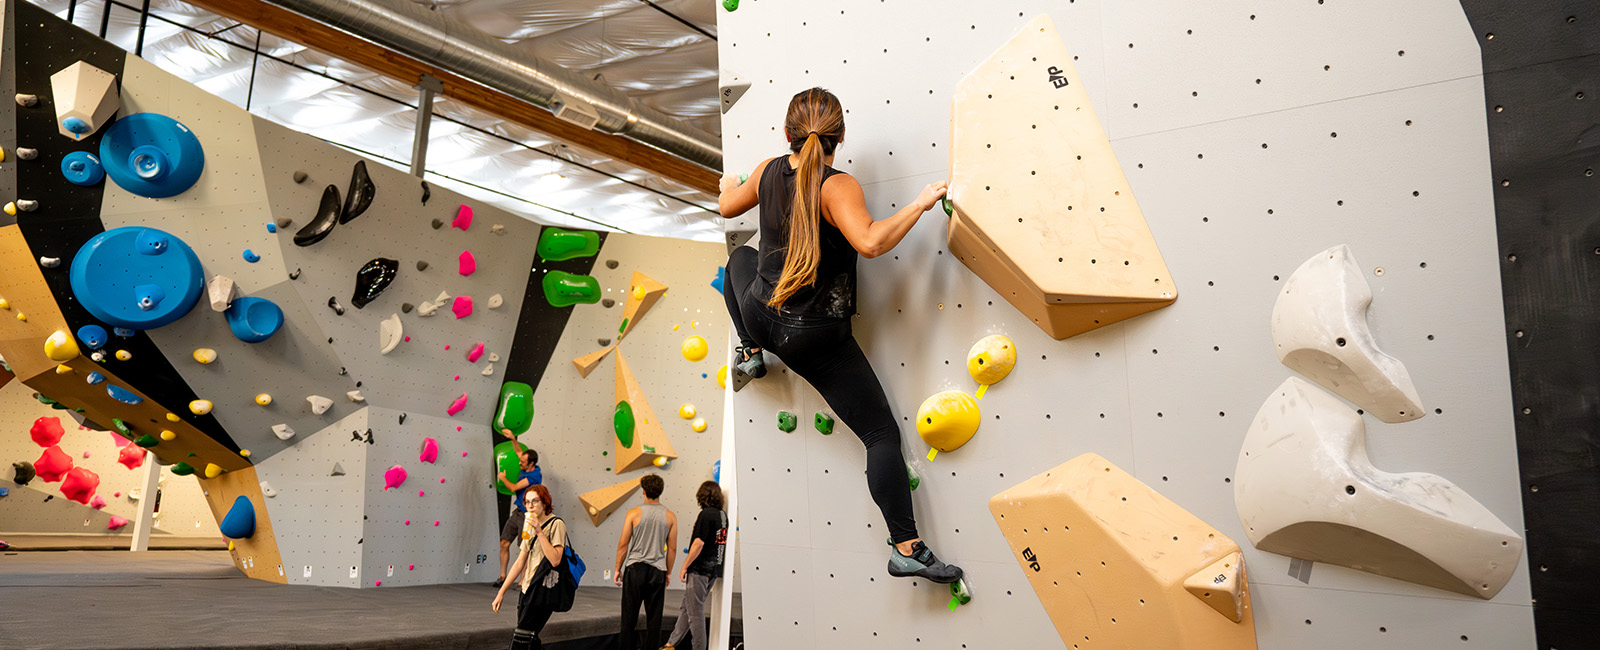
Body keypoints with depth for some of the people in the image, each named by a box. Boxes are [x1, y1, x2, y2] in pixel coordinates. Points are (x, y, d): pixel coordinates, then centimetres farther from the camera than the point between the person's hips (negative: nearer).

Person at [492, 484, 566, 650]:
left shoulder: (556, 524, -7)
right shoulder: (531, 526, 18)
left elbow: (555, 560, -19)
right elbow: (520, 563, 19)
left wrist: (539, 532, -20)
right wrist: (501, 592, 15)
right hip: (527, 590, 8)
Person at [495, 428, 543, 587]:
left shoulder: (535, 475, -20)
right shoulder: (526, 469, 5)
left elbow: (513, 488, -20)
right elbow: (519, 451, 22)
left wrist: (502, 478, -1)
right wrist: (513, 438, 8)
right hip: (517, 512, 9)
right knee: (504, 543, 8)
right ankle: (502, 576, 18)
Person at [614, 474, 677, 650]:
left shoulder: (634, 513, -5)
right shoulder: (670, 516, 0)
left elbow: (623, 544, -4)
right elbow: (672, 548, 3)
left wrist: (618, 569, 6)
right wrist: (669, 572, 14)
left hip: (635, 568, -1)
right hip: (658, 570, 1)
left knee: (629, 616, 6)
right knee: (654, 618, 8)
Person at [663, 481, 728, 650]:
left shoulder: (706, 514, -14)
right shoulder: (723, 515, 9)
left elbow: (699, 543, -19)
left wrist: (685, 567, -11)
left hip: (700, 568, -8)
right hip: (714, 568, 8)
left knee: (695, 611, 1)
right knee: (687, 607, 16)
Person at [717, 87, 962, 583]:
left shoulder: (768, 170, -2)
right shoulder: (838, 187, -21)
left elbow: (727, 207, 18)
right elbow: (870, 242, -39)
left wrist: (729, 183, 41)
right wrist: (920, 204, -27)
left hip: (762, 314, 6)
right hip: (816, 340, -5)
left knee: (742, 257, 38)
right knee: (882, 435, 1)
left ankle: (750, 351, 32)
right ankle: (907, 549, -3)